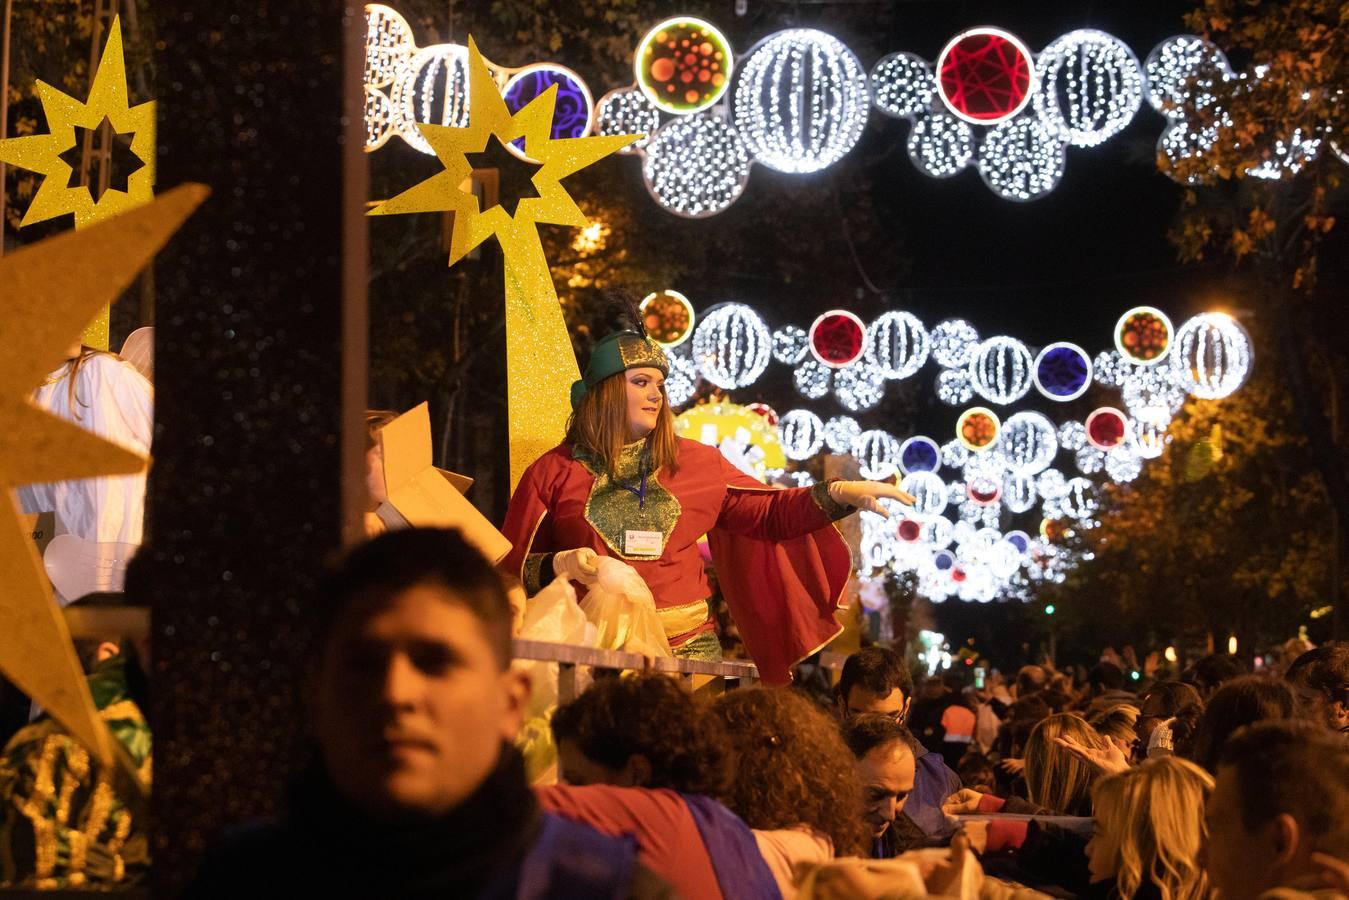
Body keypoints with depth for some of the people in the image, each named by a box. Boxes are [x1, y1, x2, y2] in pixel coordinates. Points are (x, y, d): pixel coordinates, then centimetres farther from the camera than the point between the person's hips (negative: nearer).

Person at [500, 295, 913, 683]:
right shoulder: (553, 472, 5)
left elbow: (770, 512, 14)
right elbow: (509, 568, 6)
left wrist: (842, 493, 1)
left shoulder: (695, 463, 12)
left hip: (688, 647, 2)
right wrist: (556, 566, -14)